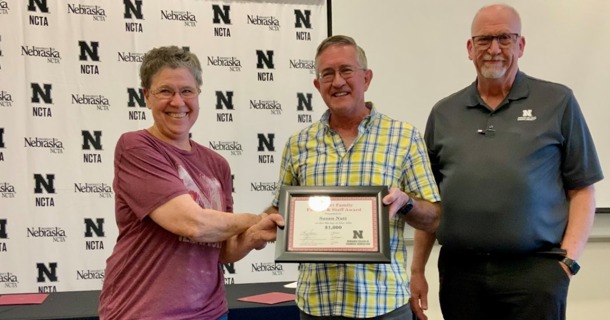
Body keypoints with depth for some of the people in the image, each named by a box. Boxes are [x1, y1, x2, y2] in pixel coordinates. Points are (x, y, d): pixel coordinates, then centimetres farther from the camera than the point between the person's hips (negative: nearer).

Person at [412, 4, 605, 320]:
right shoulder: (443, 113, 10)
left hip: (534, 271, -2)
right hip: (459, 271, 3)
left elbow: (582, 189, 3)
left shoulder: (557, 102, 4)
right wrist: (417, 270, 9)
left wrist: (569, 258, -7)